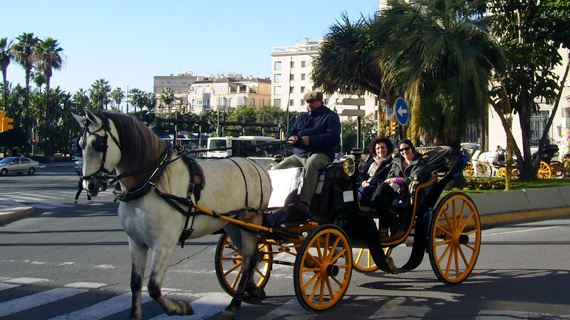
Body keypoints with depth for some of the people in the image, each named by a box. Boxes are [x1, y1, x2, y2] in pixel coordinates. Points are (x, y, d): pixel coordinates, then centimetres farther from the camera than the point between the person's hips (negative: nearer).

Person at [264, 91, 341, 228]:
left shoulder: (330, 117, 5)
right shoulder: (301, 117, 25)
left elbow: (333, 139, -9)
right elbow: (290, 133, 21)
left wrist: (311, 140, -16)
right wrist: (292, 138, -6)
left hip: (321, 154, -7)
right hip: (298, 155, 7)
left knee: (310, 165, -41)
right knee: (276, 169, -10)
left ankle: (303, 203, -54)